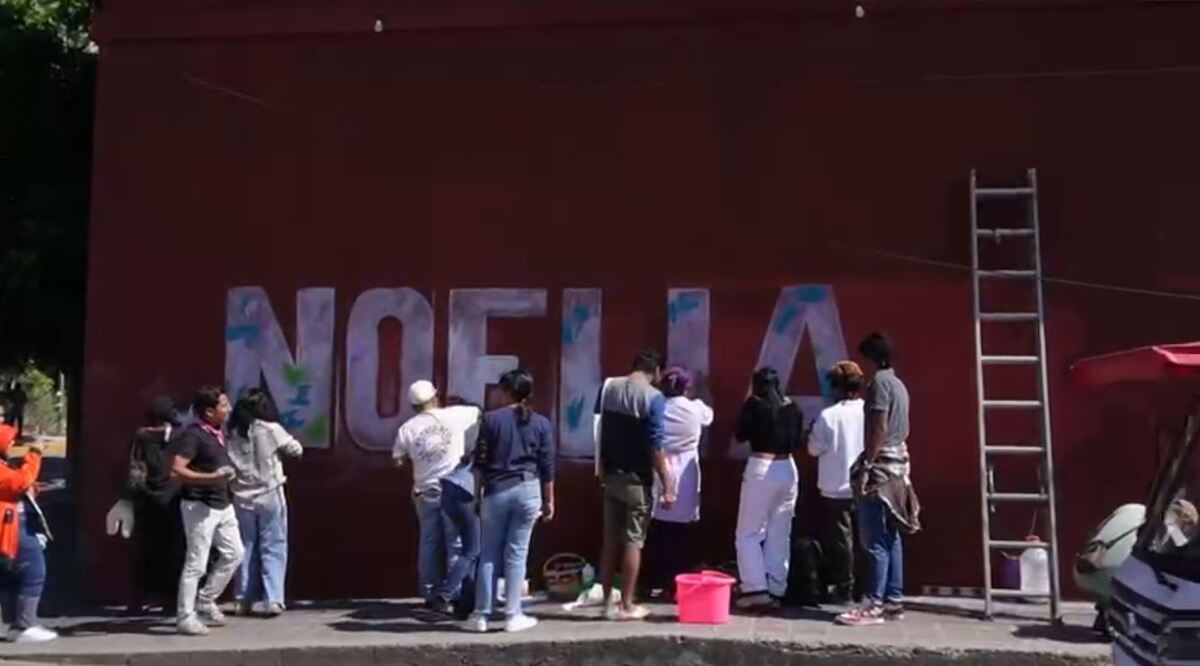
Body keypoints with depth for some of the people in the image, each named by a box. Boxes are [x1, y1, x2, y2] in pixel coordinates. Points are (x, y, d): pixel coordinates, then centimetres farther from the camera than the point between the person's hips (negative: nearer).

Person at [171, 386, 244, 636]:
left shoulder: (219, 433, 11)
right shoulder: (193, 435, -16)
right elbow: (177, 470, -25)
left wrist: (229, 476, 17)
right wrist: (211, 478, -33)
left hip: (222, 504, 9)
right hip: (200, 506, -9)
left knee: (234, 553, 12)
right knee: (196, 563, -3)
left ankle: (205, 601, 25)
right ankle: (185, 617, 7)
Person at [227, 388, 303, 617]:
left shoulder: (232, 433, 1)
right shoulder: (270, 429, -7)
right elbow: (296, 450, 2)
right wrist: (279, 450, 18)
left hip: (242, 499, 3)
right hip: (270, 497, -3)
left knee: (246, 549, 12)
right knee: (273, 549, 2)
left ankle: (244, 601, 14)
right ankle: (273, 600, -4)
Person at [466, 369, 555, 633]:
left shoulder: (491, 419, -1)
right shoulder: (541, 423, 3)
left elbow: (480, 462, -1)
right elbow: (547, 466, 2)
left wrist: (478, 493, 8)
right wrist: (549, 501, 9)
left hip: (496, 490, -1)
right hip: (528, 490, 1)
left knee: (489, 553, 7)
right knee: (517, 553, 5)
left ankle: (481, 615, 9)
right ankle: (513, 615, 8)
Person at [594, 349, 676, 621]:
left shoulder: (608, 387, 4)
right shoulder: (654, 398, -13)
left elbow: (599, 432, 8)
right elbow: (656, 447, -16)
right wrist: (667, 486, -11)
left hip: (611, 476, 5)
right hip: (637, 480, -5)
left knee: (610, 540, 12)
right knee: (633, 542, 3)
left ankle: (608, 601, 17)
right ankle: (626, 606, 9)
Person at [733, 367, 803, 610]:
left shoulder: (754, 404, -6)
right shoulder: (793, 408, 7)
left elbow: (740, 435, 4)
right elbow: (797, 441, 14)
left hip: (761, 469, -5)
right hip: (788, 470, 5)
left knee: (749, 533, 4)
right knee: (780, 535, 10)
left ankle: (756, 589, -4)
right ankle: (776, 591, 10)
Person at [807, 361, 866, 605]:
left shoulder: (829, 415, -13)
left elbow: (815, 449, -6)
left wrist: (811, 434, 12)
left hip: (836, 488, -4)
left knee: (840, 539, 5)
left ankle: (844, 589, 8)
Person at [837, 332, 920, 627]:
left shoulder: (880, 382, -11)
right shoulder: (898, 384, 17)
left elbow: (879, 429, -19)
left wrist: (865, 466, -19)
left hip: (880, 468, -10)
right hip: (896, 466, 10)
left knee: (875, 540, -9)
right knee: (890, 538, 10)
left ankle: (874, 605, -8)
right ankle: (893, 600, 12)